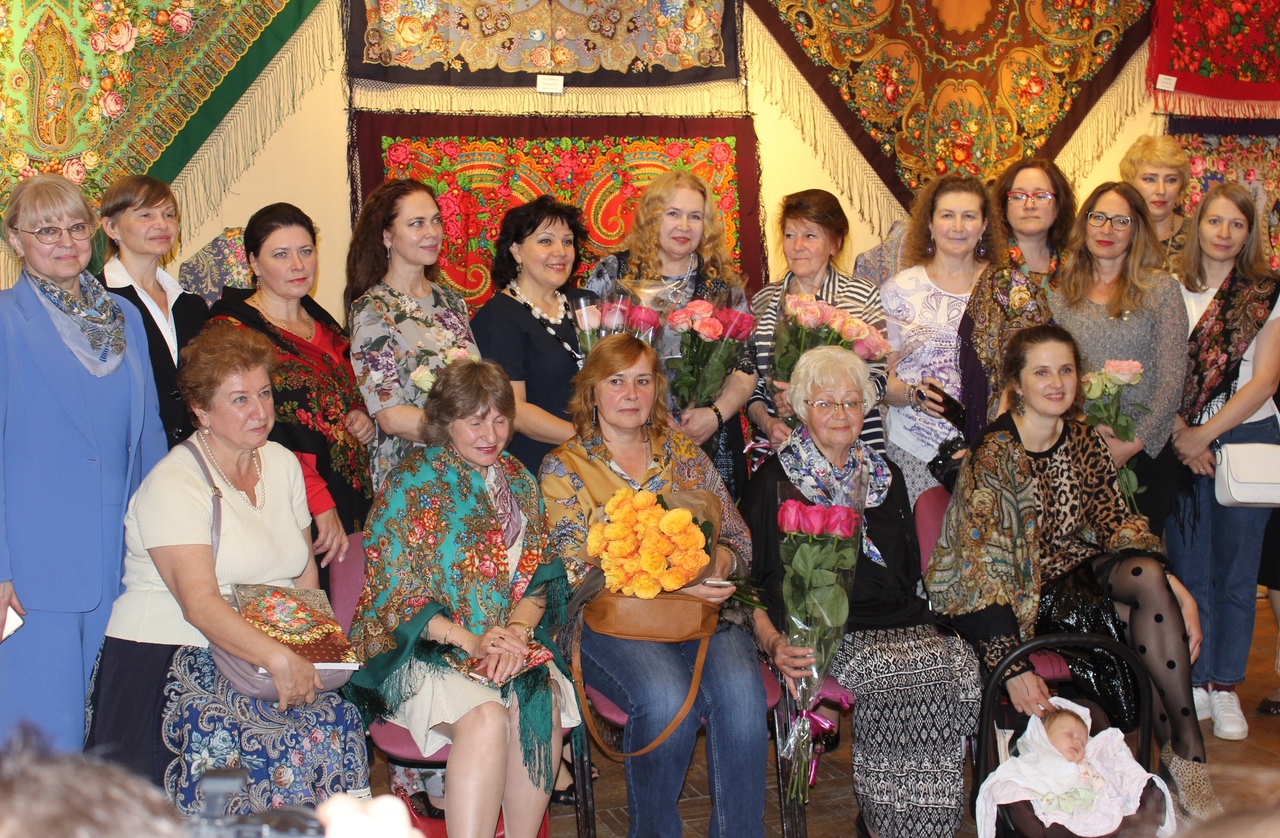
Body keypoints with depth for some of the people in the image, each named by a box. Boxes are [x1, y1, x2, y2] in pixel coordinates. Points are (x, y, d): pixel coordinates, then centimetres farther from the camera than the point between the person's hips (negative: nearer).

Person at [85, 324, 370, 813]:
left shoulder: (283, 464, 11)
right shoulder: (174, 483, -11)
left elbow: (305, 571, 17)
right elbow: (199, 603, -22)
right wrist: (277, 658, -36)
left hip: (272, 659, 6)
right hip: (167, 659, -6)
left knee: (335, 722, -22)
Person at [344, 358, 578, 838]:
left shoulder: (518, 483, 13)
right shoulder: (411, 483, -3)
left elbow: (540, 577, 10)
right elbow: (392, 592, -7)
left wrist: (516, 632, -12)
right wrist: (469, 640, -19)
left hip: (512, 640, 4)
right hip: (422, 649, -4)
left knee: (544, 704, -28)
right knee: (486, 716, -33)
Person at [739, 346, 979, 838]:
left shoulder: (885, 478, 22)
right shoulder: (774, 482, 6)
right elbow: (750, 580, 1)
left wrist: (919, 620, 5)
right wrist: (773, 643, -16)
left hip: (898, 625, 5)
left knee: (958, 664, -26)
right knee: (911, 677, -31)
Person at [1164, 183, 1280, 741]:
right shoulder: (1172, 291, 5)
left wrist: (1205, 433, -10)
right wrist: (1179, 434, -10)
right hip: (1182, 443, 1)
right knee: (1188, 566, 3)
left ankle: (1225, 686, 14)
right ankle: (1195, 683, 15)